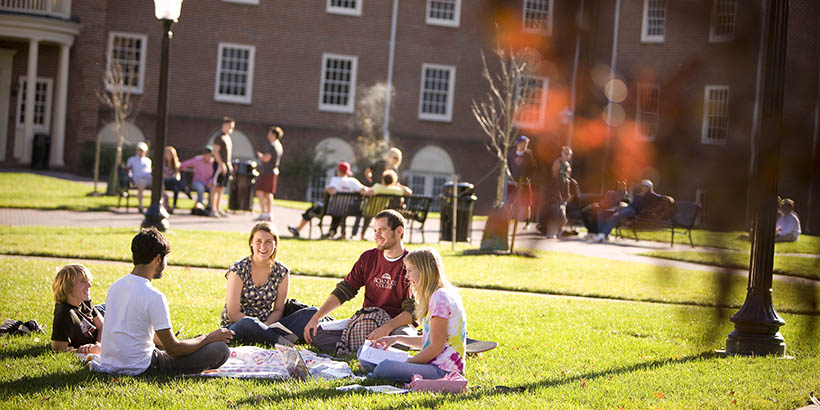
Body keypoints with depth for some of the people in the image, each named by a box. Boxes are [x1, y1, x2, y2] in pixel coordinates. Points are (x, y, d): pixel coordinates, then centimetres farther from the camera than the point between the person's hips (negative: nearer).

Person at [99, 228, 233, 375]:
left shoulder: (115, 287, 6)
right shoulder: (154, 296, -19)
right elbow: (173, 349, -14)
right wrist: (209, 338, 0)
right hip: (139, 368, -8)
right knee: (220, 348, -6)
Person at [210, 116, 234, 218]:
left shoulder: (228, 138, 19)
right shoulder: (219, 138, -9)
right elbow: (216, 152, -15)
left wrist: (229, 165, 18)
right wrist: (221, 164, -21)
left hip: (226, 165, 9)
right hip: (219, 164, -9)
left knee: (222, 188, 10)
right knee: (216, 187, -9)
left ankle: (219, 208, 14)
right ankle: (213, 209, -10)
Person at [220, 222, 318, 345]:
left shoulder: (282, 272, 1)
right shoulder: (238, 269, -10)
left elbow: (278, 310, 4)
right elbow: (233, 314, -12)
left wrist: (266, 326, -17)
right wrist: (260, 326, -22)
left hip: (268, 324, 4)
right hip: (236, 327, -4)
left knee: (312, 312, -13)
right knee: (247, 323, -42)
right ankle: (282, 340, -21)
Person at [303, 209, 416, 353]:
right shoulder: (368, 258, 8)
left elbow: (413, 310, -17)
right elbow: (343, 291, 7)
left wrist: (387, 327, -34)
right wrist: (316, 318, -4)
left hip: (398, 324, -5)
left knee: (403, 336, -42)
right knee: (315, 332, -14)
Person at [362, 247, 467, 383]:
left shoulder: (440, 298, -15)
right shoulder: (436, 296, 17)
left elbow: (435, 348, -17)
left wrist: (405, 364, -10)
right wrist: (397, 338, 19)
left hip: (443, 370, -10)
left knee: (384, 368, -34)